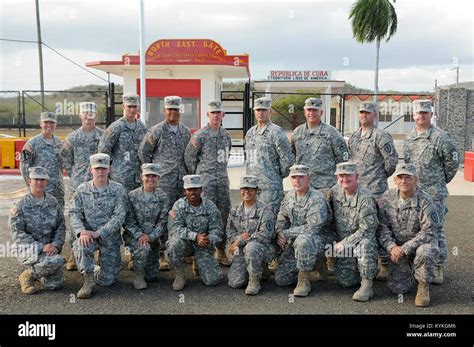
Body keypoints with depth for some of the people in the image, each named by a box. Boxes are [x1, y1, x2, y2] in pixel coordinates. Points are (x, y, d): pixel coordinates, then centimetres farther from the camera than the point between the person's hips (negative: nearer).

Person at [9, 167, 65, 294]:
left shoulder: (53, 202, 5)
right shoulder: (20, 206, -8)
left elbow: (61, 227, 6)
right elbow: (17, 233, -13)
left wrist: (55, 245, -13)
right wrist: (41, 247, -21)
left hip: (49, 249, 5)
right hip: (27, 249, -5)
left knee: (56, 284, -4)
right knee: (57, 261, -31)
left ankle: (36, 270, 26)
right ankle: (28, 275, -4)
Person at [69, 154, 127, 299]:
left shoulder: (118, 190, -7)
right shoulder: (82, 189, 0)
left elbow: (119, 216, -13)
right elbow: (74, 213, -4)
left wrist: (98, 233, -23)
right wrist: (81, 231, -24)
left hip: (110, 237, -1)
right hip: (88, 234, 1)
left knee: (107, 281, -2)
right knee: (81, 246, -36)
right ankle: (89, 281, -15)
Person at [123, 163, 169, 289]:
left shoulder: (162, 197, -3)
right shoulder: (132, 196, -7)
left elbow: (162, 221, -5)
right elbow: (128, 221, -8)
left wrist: (151, 237, -18)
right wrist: (139, 235, -22)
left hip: (153, 237, 2)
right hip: (134, 236, -2)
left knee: (151, 276, 2)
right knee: (143, 248, -36)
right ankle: (138, 276, -11)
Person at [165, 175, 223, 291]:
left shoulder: (210, 206, -5)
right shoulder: (179, 205, -8)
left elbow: (216, 230, -8)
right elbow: (174, 228, -20)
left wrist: (209, 240, -32)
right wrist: (196, 236, -33)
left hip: (203, 246, 1)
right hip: (184, 243, 0)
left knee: (213, 280, -13)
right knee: (175, 243, -36)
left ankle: (199, 264, 23)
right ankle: (179, 275, -10)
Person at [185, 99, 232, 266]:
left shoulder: (226, 135, 12)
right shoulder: (200, 135, -6)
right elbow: (189, 156, -1)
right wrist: (196, 175, 5)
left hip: (223, 179, 6)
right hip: (206, 181, -6)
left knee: (224, 215, 7)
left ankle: (221, 252, 17)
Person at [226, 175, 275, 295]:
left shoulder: (265, 211, -8)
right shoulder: (235, 210, 11)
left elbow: (264, 235, -16)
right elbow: (229, 230, 13)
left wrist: (240, 241, -15)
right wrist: (239, 236, -12)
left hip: (261, 247, -5)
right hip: (240, 252, 5)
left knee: (251, 247, -40)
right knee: (235, 282, -13)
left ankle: (255, 281, -19)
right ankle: (259, 270, 18)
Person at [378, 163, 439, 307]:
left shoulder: (424, 200, -17)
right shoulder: (386, 198, -7)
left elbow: (428, 231, -20)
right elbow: (382, 227, -5)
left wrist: (405, 248, -26)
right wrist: (392, 247, -21)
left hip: (421, 242, -2)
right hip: (397, 246, 3)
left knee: (425, 252, -39)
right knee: (397, 288, -3)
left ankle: (423, 286, -9)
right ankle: (407, 270, 33)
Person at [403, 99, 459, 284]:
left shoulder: (440, 137, -8)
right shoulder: (409, 139, 12)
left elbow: (453, 162, -3)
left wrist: (441, 181, 5)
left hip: (433, 194, -6)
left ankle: (438, 269, 8)